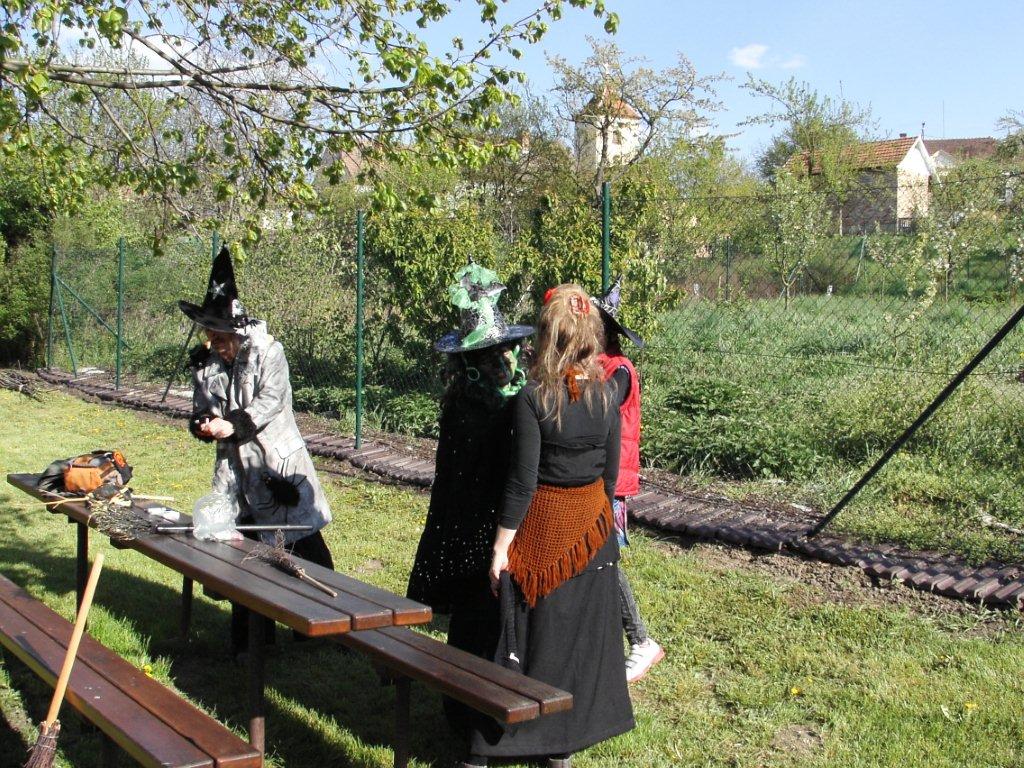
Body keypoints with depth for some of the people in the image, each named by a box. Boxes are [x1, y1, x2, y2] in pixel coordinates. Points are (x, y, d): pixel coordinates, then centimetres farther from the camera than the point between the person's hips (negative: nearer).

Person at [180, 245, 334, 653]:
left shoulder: (267, 350, -10)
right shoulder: (204, 361, 5)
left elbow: (271, 400, -18)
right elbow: (201, 407, 10)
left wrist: (233, 423, -28)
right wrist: (203, 424, -13)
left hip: (278, 462, -5)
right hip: (234, 467, 5)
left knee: (304, 541, 0)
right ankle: (251, 636, 21)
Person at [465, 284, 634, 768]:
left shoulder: (534, 397, -16)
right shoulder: (605, 395, -3)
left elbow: (522, 480, -17)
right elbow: (610, 474, 3)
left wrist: (501, 547, -11)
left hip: (542, 527, -4)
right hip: (592, 526, 4)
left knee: (530, 629, 4)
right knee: (582, 628, 13)